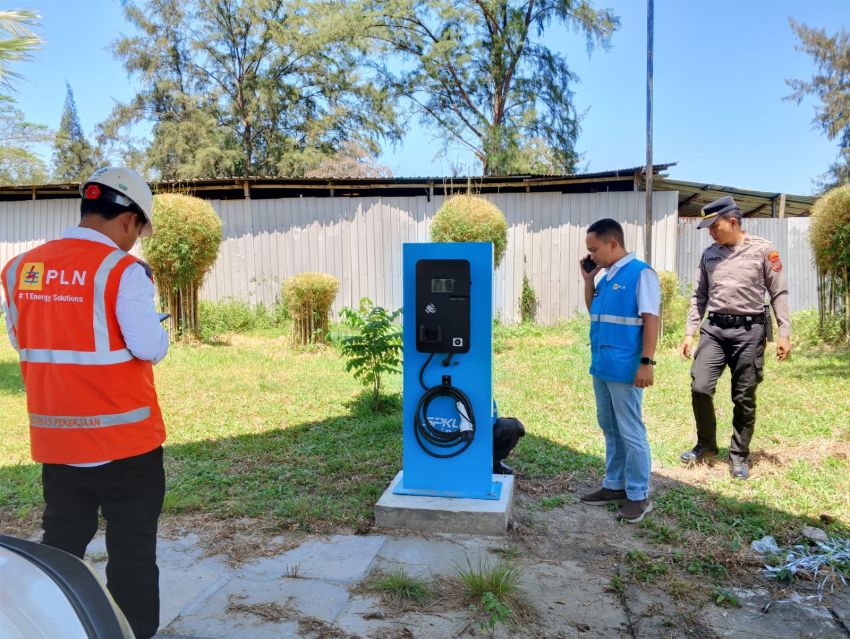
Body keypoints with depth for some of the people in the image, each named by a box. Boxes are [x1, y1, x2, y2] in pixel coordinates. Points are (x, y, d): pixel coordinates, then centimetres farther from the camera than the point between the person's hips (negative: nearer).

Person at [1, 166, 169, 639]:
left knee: (61, 542, 20)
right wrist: (158, 330, 2)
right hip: (123, 434, -6)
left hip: (54, 436, 6)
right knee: (132, 546, 8)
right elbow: (150, 348, -18)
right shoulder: (122, 269, -16)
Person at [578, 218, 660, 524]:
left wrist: (647, 362, -19)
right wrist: (588, 280, 10)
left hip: (624, 368, -8)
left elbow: (651, 320, -14)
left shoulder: (641, 273, -11)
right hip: (601, 366, 8)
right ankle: (614, 485, 29)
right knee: (610, 429, 16)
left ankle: (638, 495, 12)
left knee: (631, 433, 1)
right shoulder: (606, 277, 12)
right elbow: (593, 311, 23)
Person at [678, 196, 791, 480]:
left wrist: (784, 333, -6)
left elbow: (779, 293, -1)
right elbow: (700, 296, 13)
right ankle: (706, 445, 16)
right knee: (700, 387, -6)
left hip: (749, 330, -3)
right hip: (714, 329, 3)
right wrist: (689, 332, 8)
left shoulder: (763, 250, -2)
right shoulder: (709, 254, 9)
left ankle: (739, 455, 20)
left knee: (744, 398, 4)